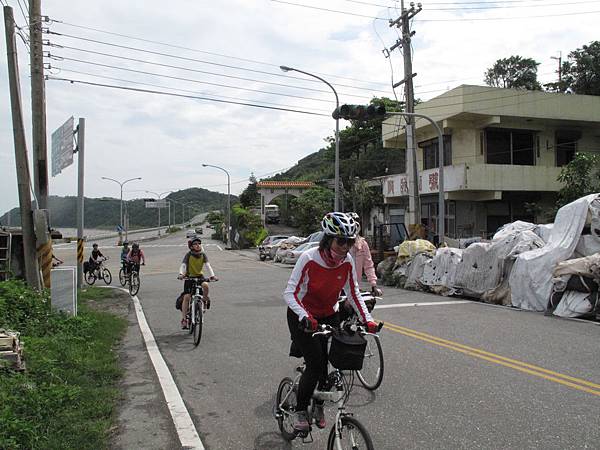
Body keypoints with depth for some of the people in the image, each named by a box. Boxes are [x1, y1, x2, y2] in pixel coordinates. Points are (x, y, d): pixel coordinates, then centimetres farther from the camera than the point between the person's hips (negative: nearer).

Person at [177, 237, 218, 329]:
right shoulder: (188, 255, -10)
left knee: (205, 285, -31)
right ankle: (184, 319, -4)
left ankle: (205, 299, 1)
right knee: (187, 296, -12)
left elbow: (207, 266, -14)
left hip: (200, 276, 1)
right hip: (189, 277, -1)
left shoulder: (203, 255, -4)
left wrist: (212, 275, -31)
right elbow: (183, 265, -20)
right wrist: (181, 274, -41)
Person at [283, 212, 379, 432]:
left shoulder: (347, 261, -14)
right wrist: (305, 317, -40)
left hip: (329, 316, 4)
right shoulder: (309, 258, -27)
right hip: (303, 318, -4)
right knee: (315, 364, -14)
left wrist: (367, 319, -14)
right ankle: (300, 411, 9)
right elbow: (290, 293, -26)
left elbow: (353, 292, -4)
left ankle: (319, 405, 22)